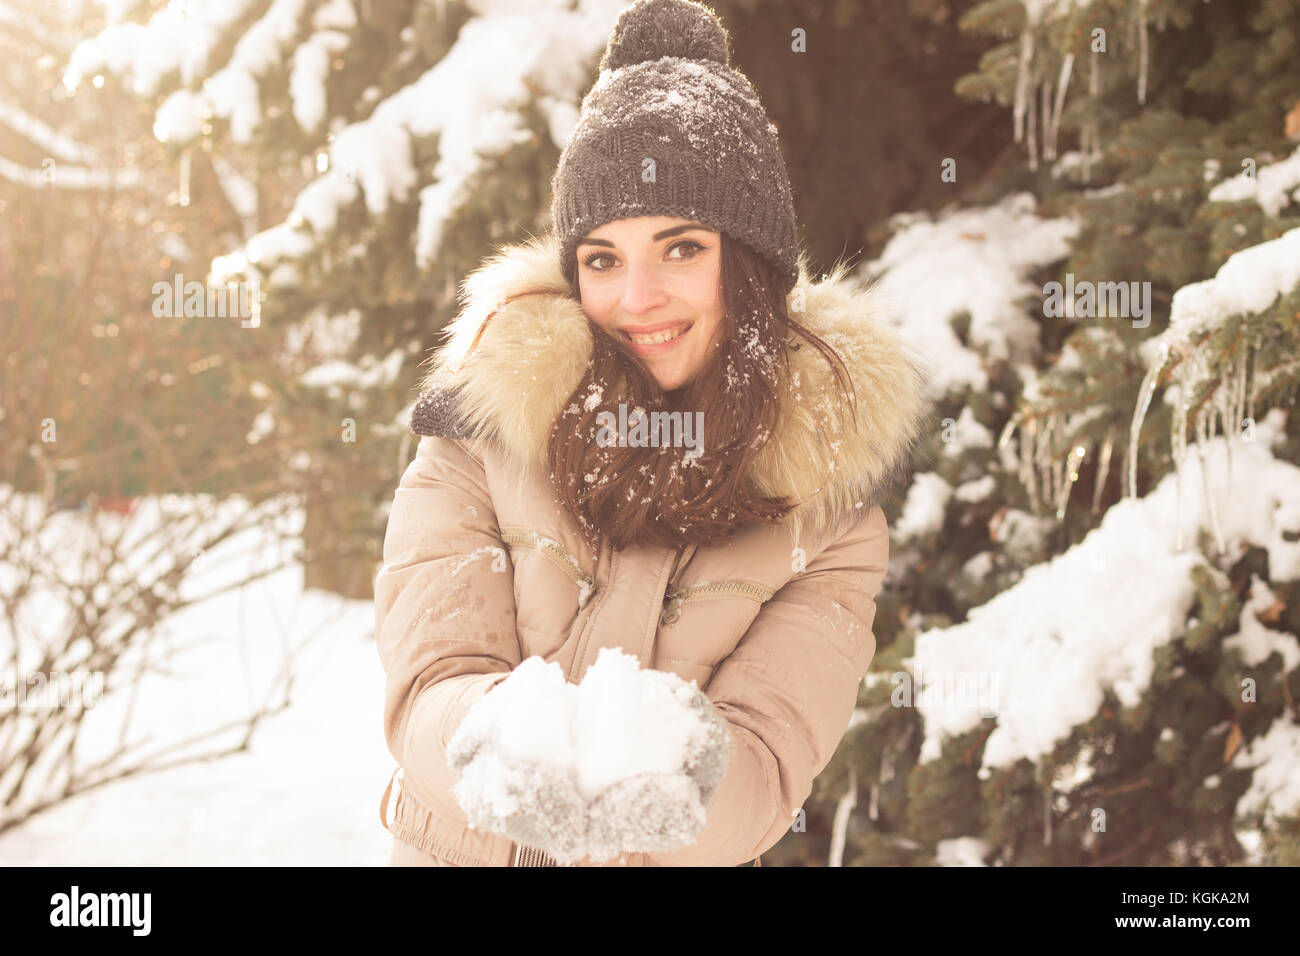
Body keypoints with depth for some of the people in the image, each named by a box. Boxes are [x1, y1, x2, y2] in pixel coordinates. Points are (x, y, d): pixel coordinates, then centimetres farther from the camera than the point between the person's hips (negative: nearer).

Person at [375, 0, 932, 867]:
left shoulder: (827, 508, -5)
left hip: (682, 856, 0)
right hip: (452, 851, 1)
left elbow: (755, 780, -14)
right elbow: (430, 692, -12)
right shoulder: (480, 436, -5)